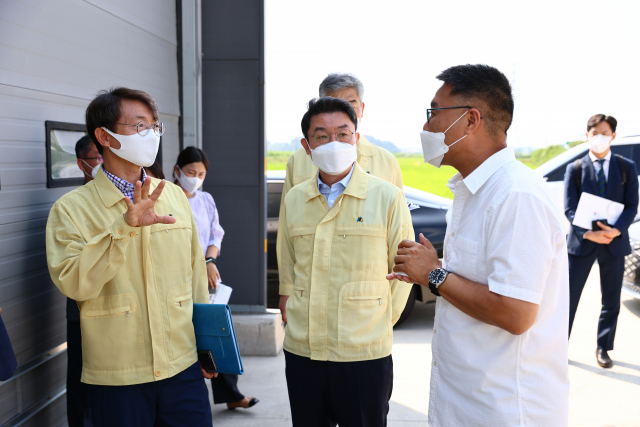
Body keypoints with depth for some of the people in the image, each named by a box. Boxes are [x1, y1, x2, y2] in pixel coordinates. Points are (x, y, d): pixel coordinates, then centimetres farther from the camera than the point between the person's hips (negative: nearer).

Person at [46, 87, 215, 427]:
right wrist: (124, 227, -27)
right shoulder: (72, 208, -4)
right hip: (116, 376, -3)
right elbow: (71, 282, -18)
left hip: (183, 365, 4)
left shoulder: (175, 196, 8)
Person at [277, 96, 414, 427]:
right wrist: (290, 310, 10)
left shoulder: (387, 197, -5)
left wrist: (378, 324, 1)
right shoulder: (294, 200, 6)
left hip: (365, 354, -3)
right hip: (301, 351, 3)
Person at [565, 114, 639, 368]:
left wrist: (616, 230, -20)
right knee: (569, 297, 3)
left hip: (614, 242, 2)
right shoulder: (575, 169, 0)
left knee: (611, 300, 11)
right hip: (581, 242, -2)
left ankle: (603, 348, 26)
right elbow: (569, 209, -6)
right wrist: (587, 233, -22)